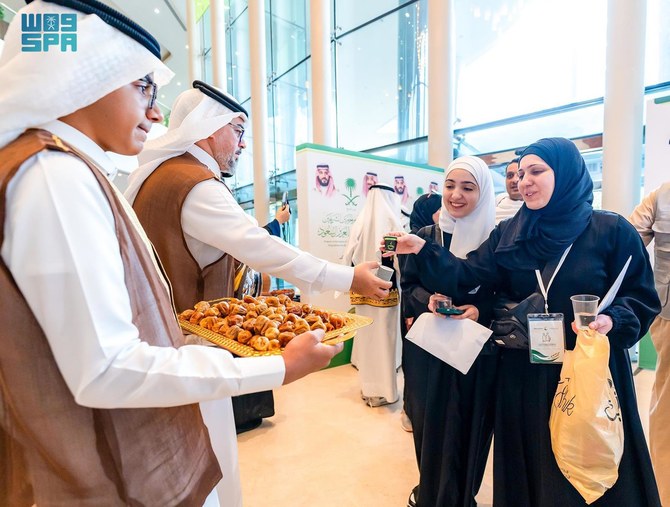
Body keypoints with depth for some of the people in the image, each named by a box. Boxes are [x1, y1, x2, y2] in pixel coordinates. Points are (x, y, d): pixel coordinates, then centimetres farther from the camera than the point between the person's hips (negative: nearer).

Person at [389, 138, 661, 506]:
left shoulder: (611, 230, -6)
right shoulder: (507, 233, 2)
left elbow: (642, 298, -3)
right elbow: (468, 274, -9)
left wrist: (611, 321, -22)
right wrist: (424, 249, -22)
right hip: (523, 371, 3)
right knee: (529, 463, 18)